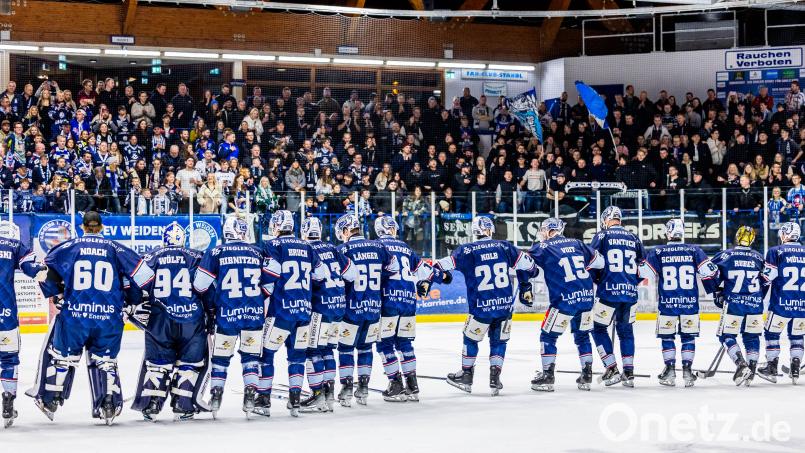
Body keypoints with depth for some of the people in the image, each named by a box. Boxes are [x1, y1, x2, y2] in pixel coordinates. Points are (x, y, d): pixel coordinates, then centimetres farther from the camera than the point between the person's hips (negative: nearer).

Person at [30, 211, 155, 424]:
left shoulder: (68, 247, 4)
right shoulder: (117, 250, 5)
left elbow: (47, 271, 1)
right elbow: (141, 275, 3)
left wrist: (56, 295, 16)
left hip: (73, 314, 0)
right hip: (109, 318, 1)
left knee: (62, 355, 16)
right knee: (105, 359, 15)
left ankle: (51, 400, 22)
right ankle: (109, 404, 7)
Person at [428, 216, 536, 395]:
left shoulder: (467, 250, -6)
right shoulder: (504, 246, 1)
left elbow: (443, 265, -8)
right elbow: (526, 263, 8)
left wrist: (427, 281, 4)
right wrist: (531, 270, 31)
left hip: (481, 307, -2)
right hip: (505, 305, 2)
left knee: (471, 339, 17)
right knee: (498, 341, 17)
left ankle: (466, 376, 25)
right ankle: (495, 379, 12)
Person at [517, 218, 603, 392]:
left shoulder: (543, 248, 0)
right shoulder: (577, 244, 13)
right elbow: (599, 261, 18)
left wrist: (525, 287, 6)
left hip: (564, 300, -5)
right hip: (586, 297, 5)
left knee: (548, 336, 8)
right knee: (582, 336, 20)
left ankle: (547, 377, 4)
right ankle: (586, 376, 19)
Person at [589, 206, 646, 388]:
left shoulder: (602, 235, -1)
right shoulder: (634, 238, 12)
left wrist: (594, 281, 13)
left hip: (609, 291, -5)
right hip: (630, 292, 5)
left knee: (598, 328, 10)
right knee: (625, 330, 18)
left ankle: (612, 370, 1)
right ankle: (629, 373, 13)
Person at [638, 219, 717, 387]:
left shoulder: (657, 252, -1)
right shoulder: (694, 250, 2)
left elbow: (644, 273, -3)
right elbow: (708, 271, -1)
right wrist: (715, 291, 13)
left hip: (667, 303, -1)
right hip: (690, 302, 1)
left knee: (667, 337, 10)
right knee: (688, 336, 9)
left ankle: (669, 370, 5)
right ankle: (687, 370, 5)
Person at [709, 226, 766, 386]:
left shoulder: (725, 256, -3)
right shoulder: (759, 258, 8)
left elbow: (714, 276, -2)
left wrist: (719, 295, 14)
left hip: (733, 304, -3)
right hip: (755, 304, 3)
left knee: (727, 336, 6)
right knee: (752, 337, 13)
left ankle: (741, 365, -12)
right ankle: (751, 371, 10)